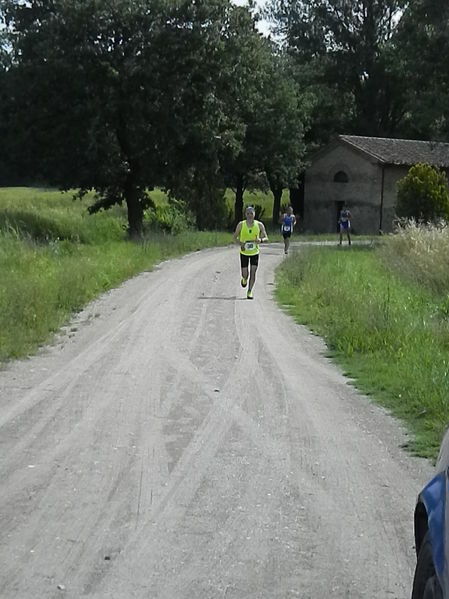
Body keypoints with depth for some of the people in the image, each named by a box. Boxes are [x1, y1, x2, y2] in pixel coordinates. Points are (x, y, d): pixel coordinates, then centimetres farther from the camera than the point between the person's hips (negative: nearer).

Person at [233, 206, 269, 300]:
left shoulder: (259, 225, -6)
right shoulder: (241, 225, -8)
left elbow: (266, 238, -2)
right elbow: (235, 237, -1)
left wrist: (261, 240, -25)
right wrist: (240, 244, -21)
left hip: (255, 252, 0)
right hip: (244, 252, 0)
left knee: (253, 272, -7)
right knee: (245, 274, -1)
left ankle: (250, 292, 7)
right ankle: (244, 279, 37)